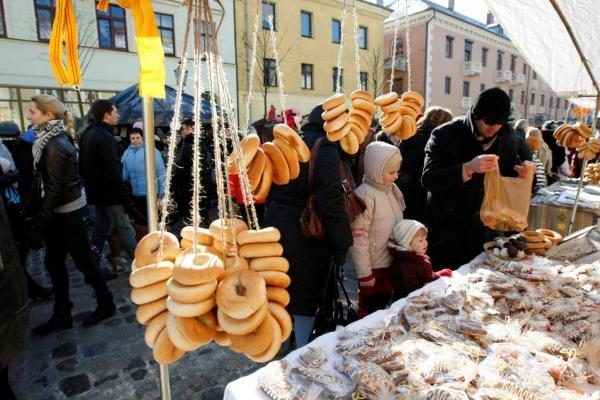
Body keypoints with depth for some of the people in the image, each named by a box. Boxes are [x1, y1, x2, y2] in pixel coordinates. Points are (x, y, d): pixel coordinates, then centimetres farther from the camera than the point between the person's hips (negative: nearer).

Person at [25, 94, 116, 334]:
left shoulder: (55, 145, -19)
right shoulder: (50, 140, 10)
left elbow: (54, 188, -19)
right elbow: (50, 184, 12)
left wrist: (39, 220, -15)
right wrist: (41, 216, 12)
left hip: (69, 212, -9)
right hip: (61, 211, 9)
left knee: (83, 260, 3)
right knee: (54, 262, 14)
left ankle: (105, 304, 20)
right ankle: (61, 315, 26)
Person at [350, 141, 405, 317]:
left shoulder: (391, 189, 3)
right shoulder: (364, 195, -21)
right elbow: (358, 239, -21)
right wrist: (364, 273, -18)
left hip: (392, 262, 7)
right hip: (373, 266, -7)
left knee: (383, 305, 23)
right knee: (370, 311, 11)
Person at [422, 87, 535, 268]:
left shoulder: (506, 138, 3)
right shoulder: (445, 135, -14)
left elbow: (510, 167, 18)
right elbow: (428, 180, -23)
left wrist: (522, 170, -5)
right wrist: (469, 168, -35)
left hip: (484, 232, 5)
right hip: (446, 232, -5)